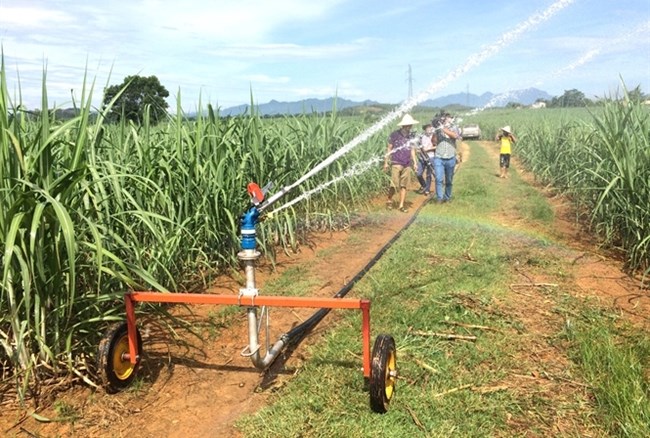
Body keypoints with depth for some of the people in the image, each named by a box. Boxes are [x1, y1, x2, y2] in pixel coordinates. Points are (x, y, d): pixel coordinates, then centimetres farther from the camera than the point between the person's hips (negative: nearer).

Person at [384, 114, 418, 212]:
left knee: (403, 186, 5)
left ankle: (401, 205, 11)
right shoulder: (394, 134, -5)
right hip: (396, 163, -4)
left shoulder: (411, 136, 7)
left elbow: (412, 150, 16)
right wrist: (386, 162, -1)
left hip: (407, 164, 4)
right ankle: (389, 200, 16)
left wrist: (414, 162, 12)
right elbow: (389, 148, 1)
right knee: (394, 185, -8)